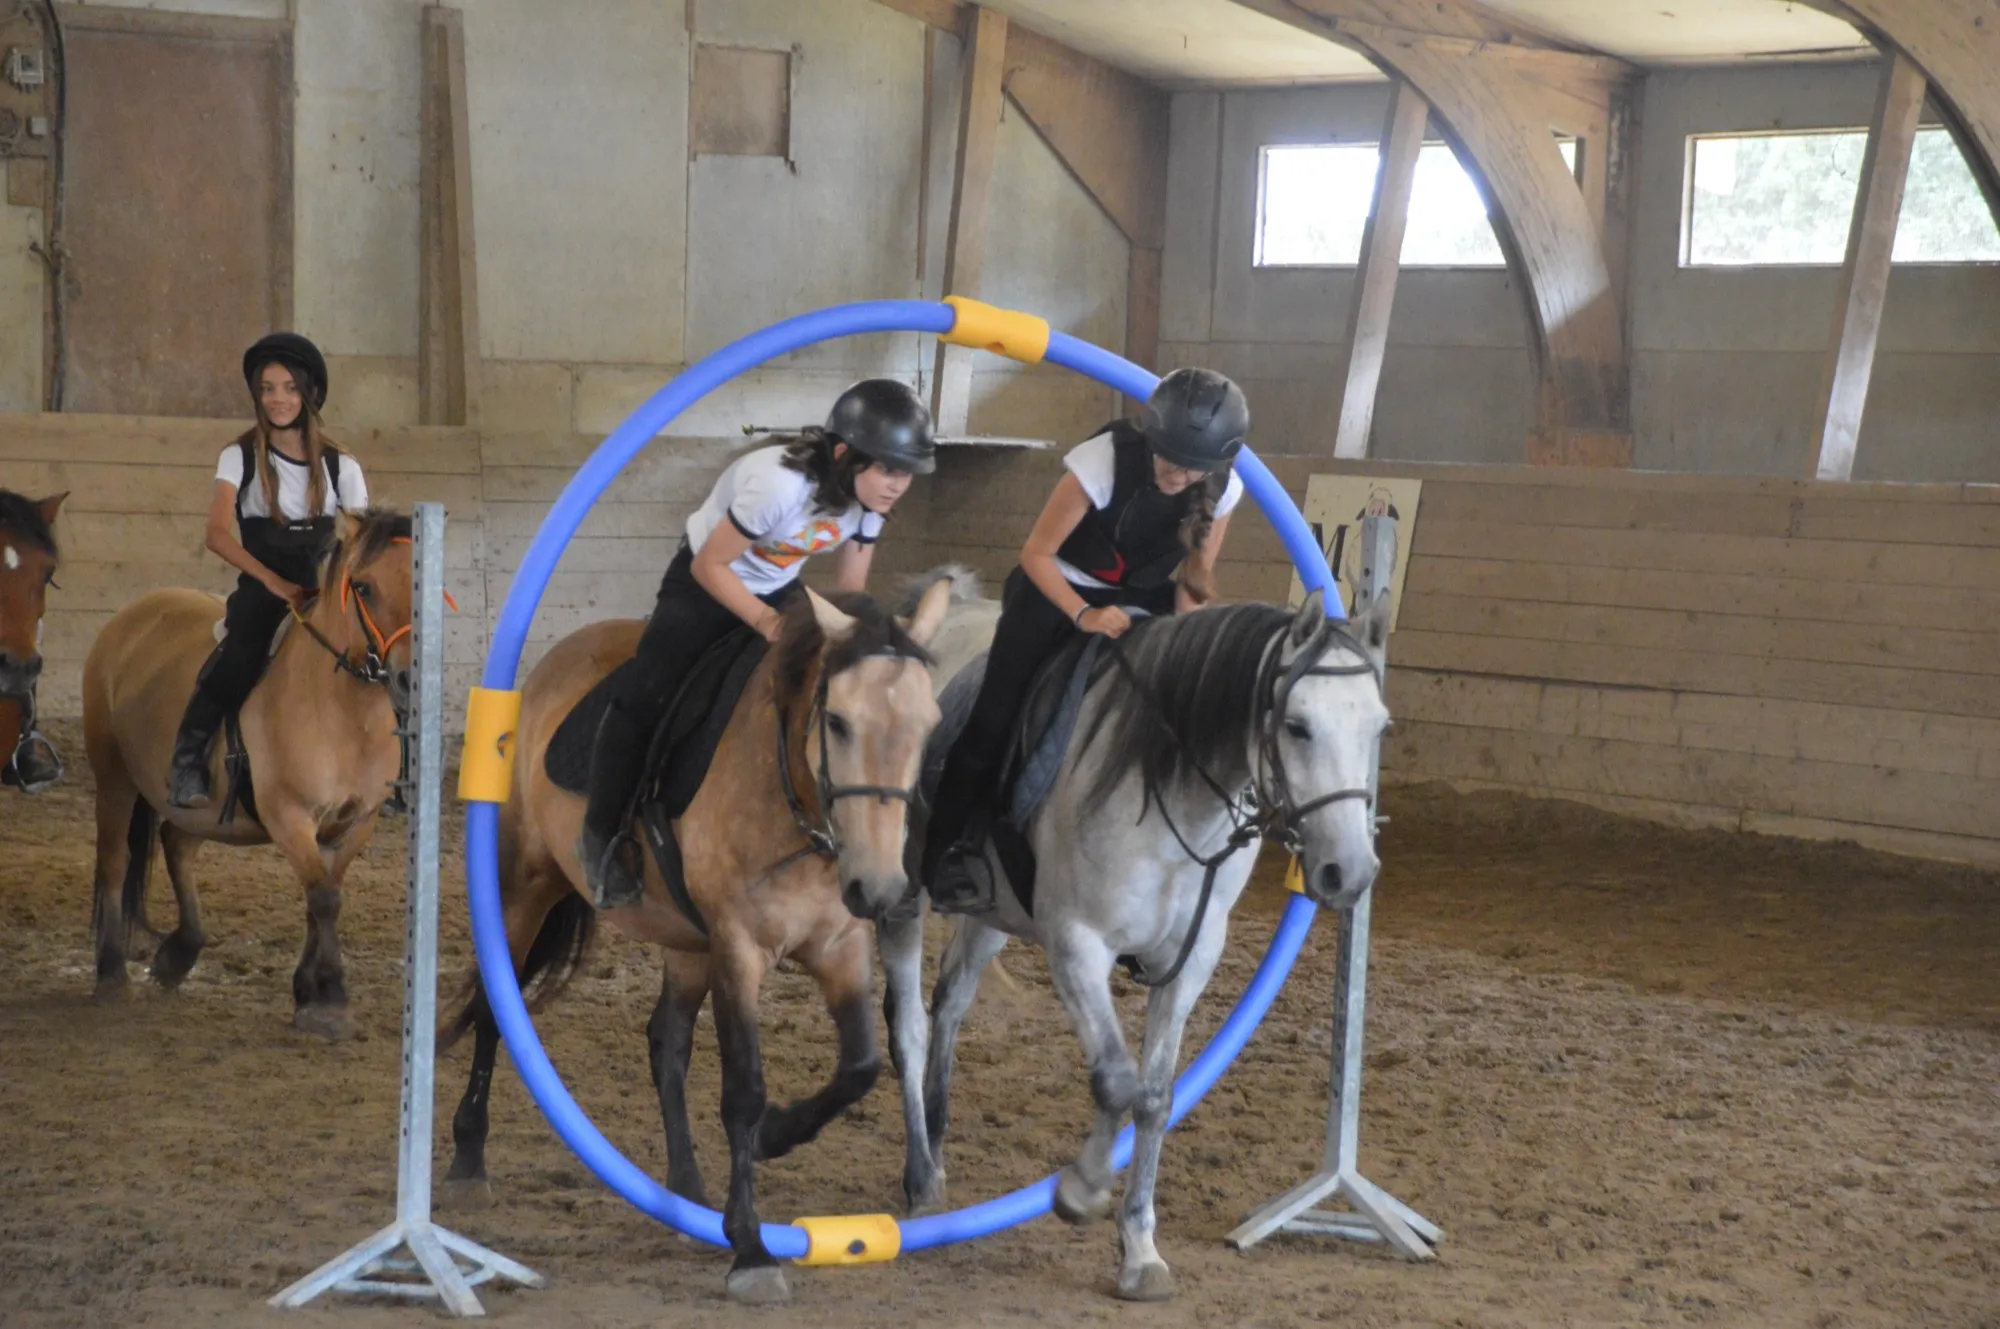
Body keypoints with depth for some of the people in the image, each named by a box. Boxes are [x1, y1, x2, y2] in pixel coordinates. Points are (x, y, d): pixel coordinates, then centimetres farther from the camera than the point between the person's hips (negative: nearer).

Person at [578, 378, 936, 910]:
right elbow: (709, 565, -27)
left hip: (779, 591, 7)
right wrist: (765, 622, -32)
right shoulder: (780, 485, -38)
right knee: (644, 699, -18)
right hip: (709, 583, -7)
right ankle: (602, 836, -2)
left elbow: (850, 588, -2)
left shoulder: (869, 497, -16)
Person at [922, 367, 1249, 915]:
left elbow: (1195, 577, -2)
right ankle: (950, 853, -5)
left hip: (1142, 604, 4)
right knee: (997, 718, -14)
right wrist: (1084, 615, -34)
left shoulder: (1222, 488, -16)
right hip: (1056, 589, -4)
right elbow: (1037, 554, -22)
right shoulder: (1106, 459, -29)